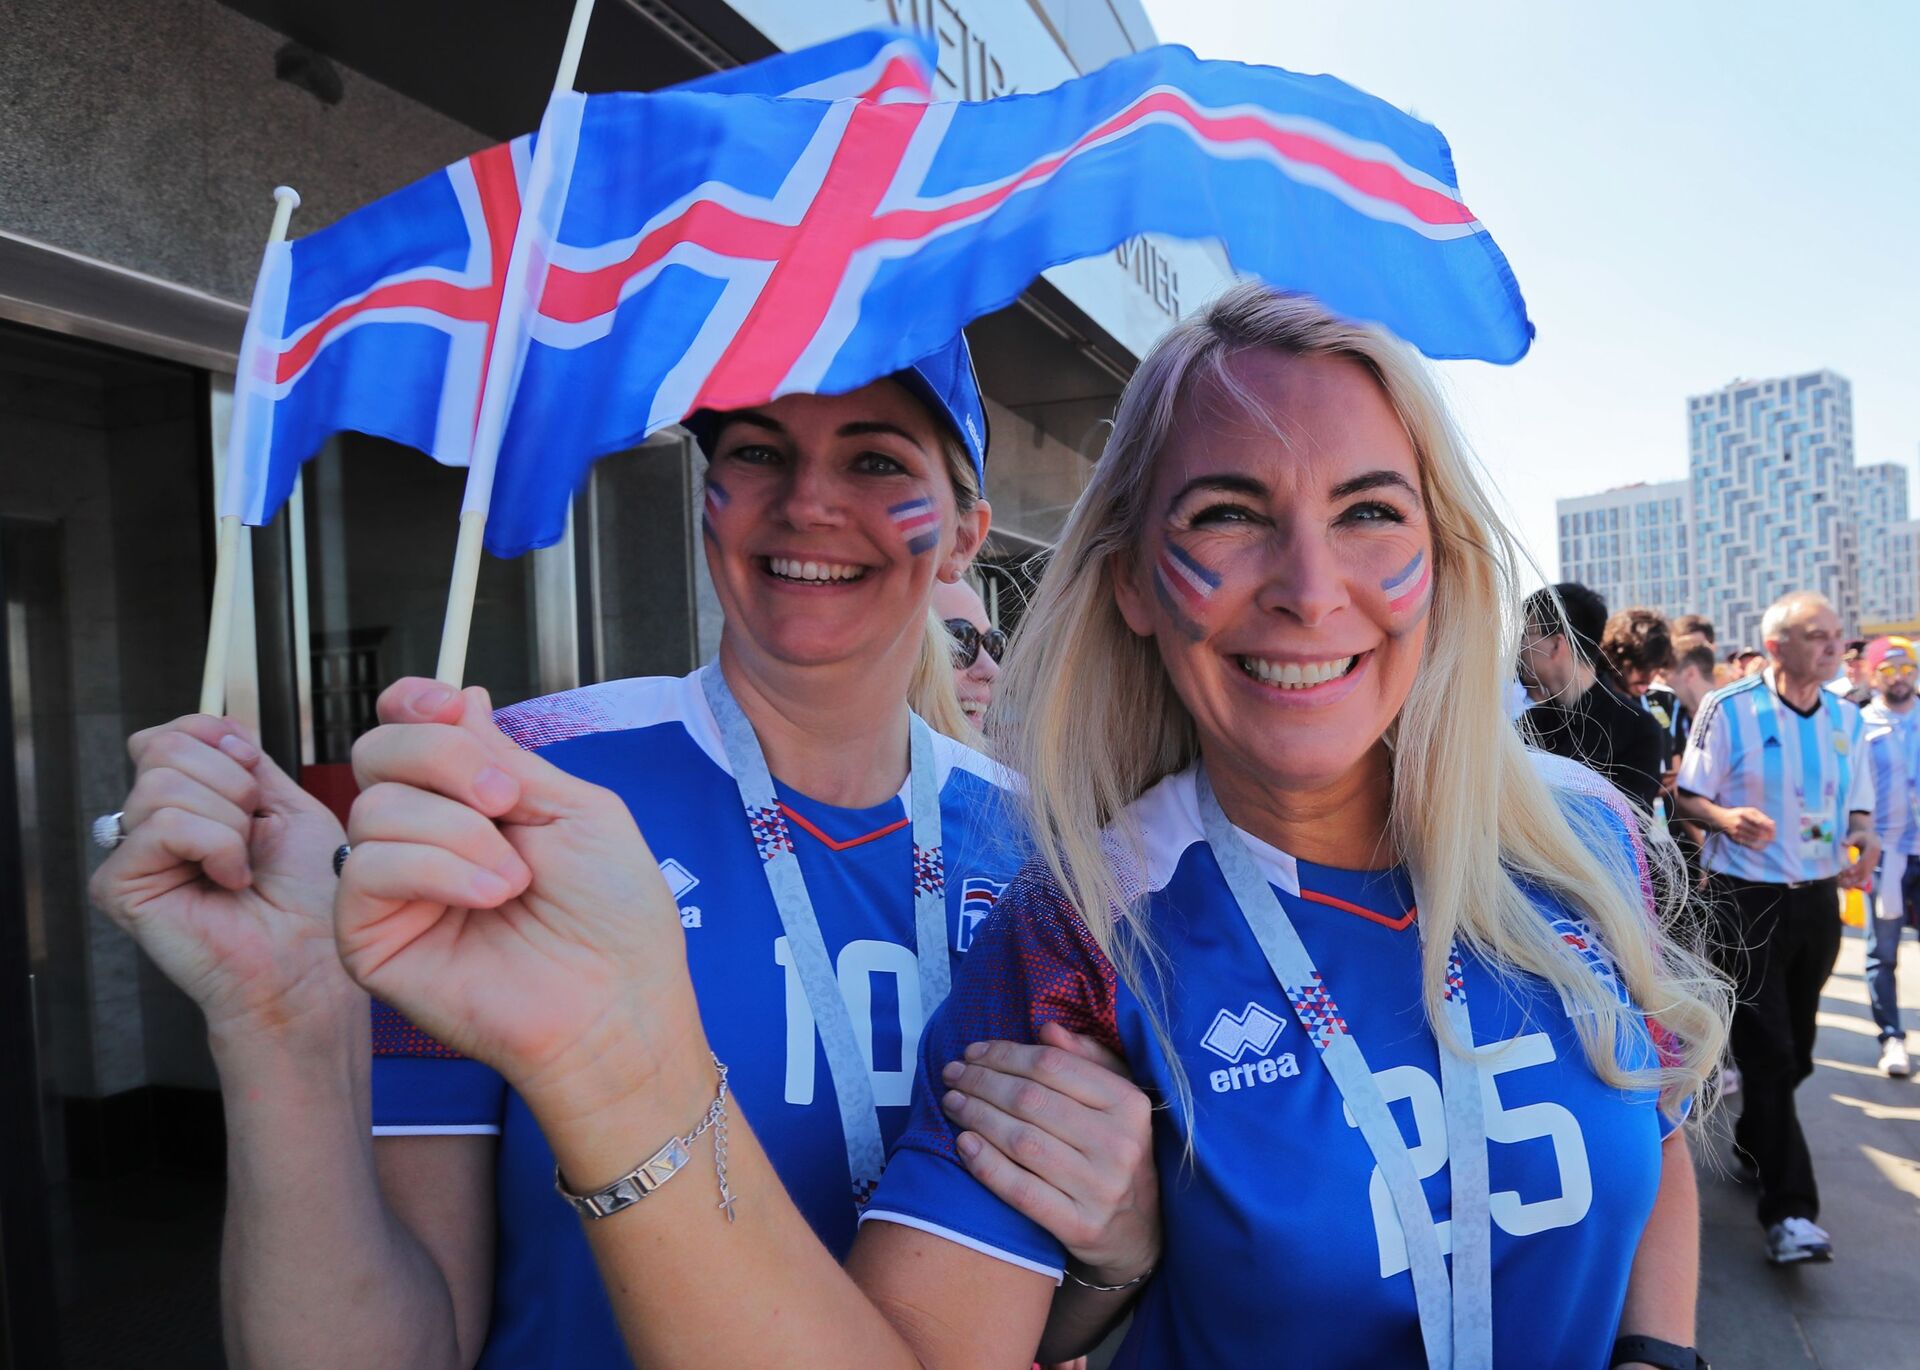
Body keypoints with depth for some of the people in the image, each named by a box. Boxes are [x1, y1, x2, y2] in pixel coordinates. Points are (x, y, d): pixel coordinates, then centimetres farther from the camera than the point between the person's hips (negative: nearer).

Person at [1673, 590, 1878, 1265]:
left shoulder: (1847, 718, 8)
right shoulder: (1728, 709, -9)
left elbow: (1857, 806, 15)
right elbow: (1688, 797, -5)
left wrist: (1865, 838, -7)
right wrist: (1726, 818, -27)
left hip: (1818, 901, 6)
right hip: (1748, 900, -6)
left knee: (1796, 1048, 16)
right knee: (1769, 1052, -6)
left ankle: (1754, 1144, 39)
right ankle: (1789, 1209, -2)